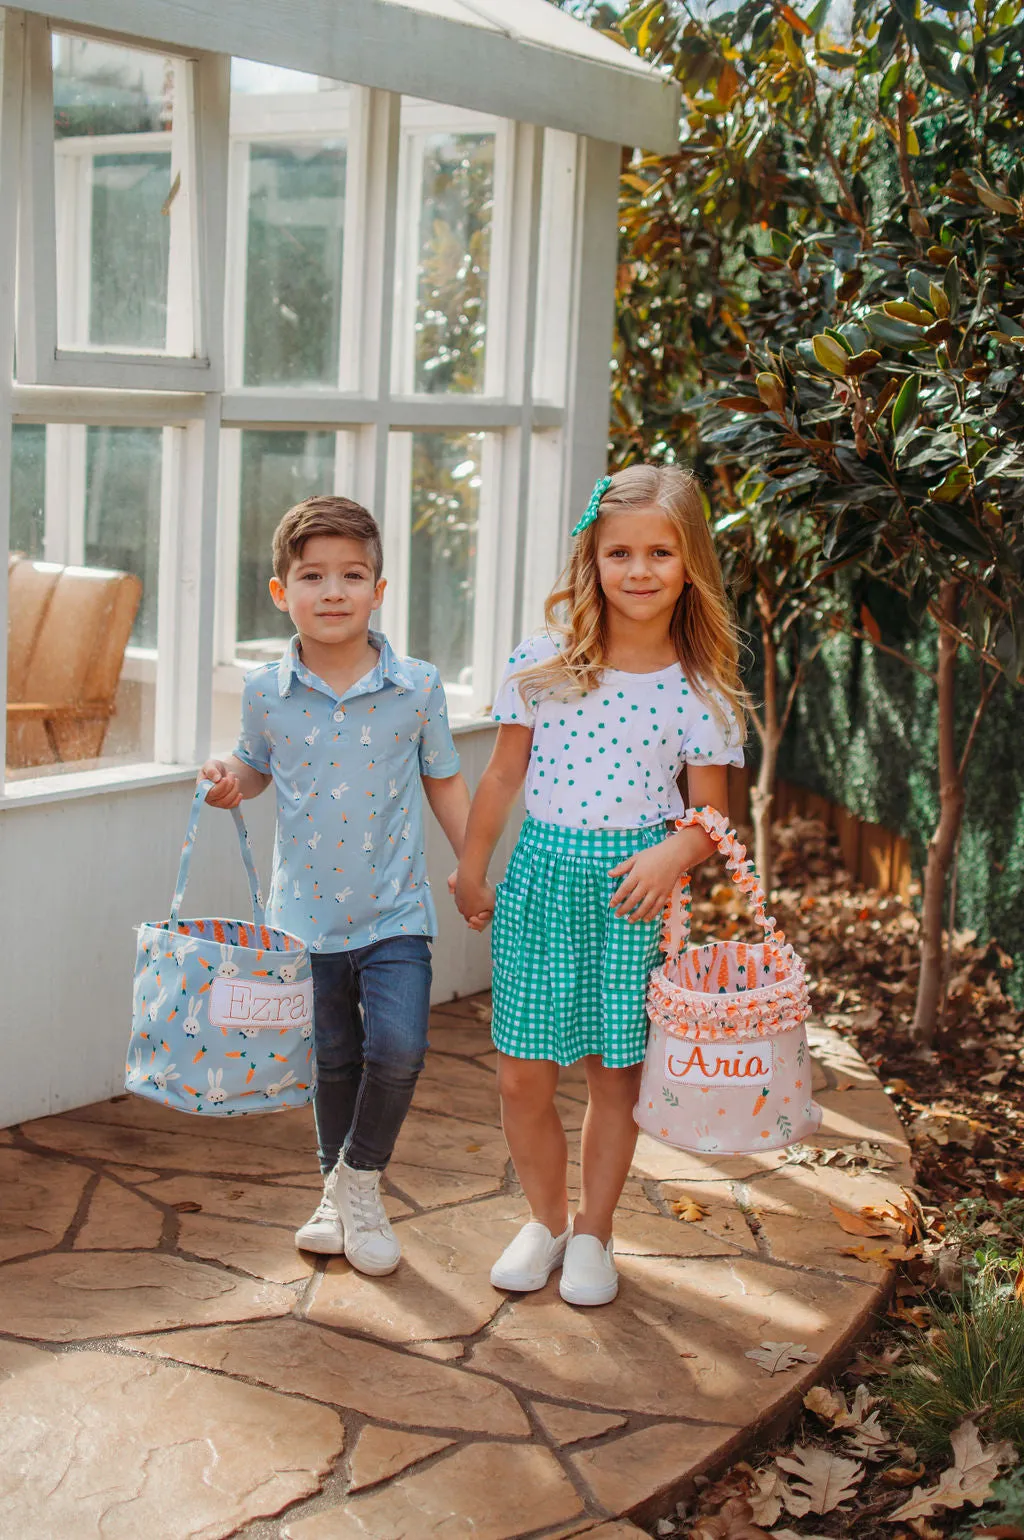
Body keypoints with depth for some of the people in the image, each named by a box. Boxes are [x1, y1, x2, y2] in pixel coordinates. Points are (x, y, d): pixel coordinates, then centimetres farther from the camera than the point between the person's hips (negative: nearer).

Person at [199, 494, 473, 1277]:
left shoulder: (417, 687, -7)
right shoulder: (266, 692, -5)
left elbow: (445, 781, 5)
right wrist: (230, 781, -9)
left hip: (394, 912, -1)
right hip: (307, 912, 2)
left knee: (398, 1048, -17)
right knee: (333, 1061, 15)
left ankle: (361, 1178, 10)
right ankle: (339, 1191, 37)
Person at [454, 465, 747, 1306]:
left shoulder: (698, 687, -5)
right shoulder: (545, 661, -3)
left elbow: (713, 812, 0)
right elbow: (505, 773, 7)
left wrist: (675, 851, -20)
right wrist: (472, 869, 11)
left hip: (634, 884, -1)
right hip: (544, 869, 1)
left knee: (616, 1071, 9)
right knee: (521, 1077, 4)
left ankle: (593, 1234, 28)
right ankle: (544, 1220, 28)